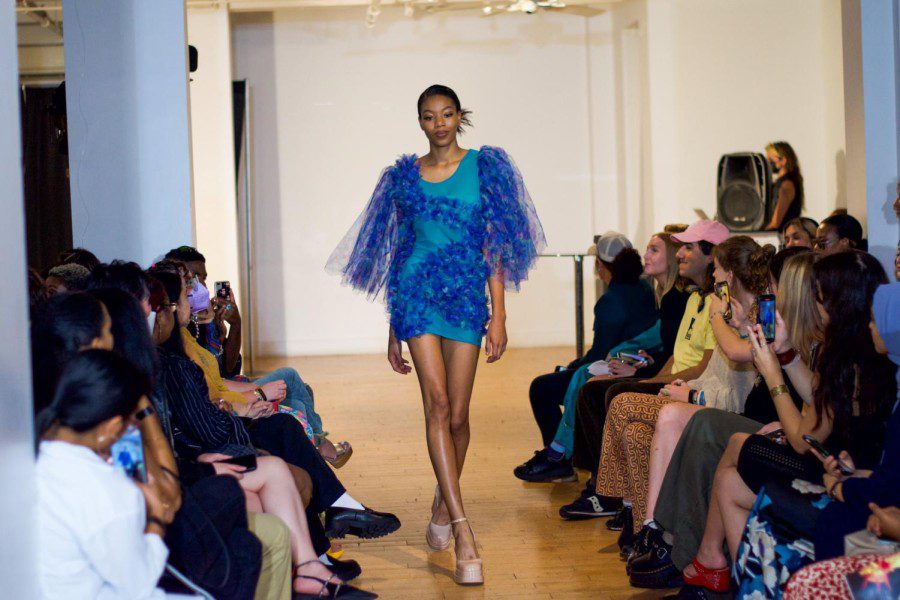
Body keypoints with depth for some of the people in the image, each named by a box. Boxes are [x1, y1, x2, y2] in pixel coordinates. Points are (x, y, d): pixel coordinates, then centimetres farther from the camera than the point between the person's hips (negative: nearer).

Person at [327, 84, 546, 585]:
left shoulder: (484, 167, 6)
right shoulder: (405, 175, 10)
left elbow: (495, 246, 3)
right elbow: (396, 251, 13)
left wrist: (499, 314, -5)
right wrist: (393, 329, 12)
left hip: (466, 294, 0)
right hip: (416, 293, 0)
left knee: (457, 415, 3)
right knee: (437, 403, -14)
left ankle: (444, 501, 30)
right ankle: (464, 533, -18)